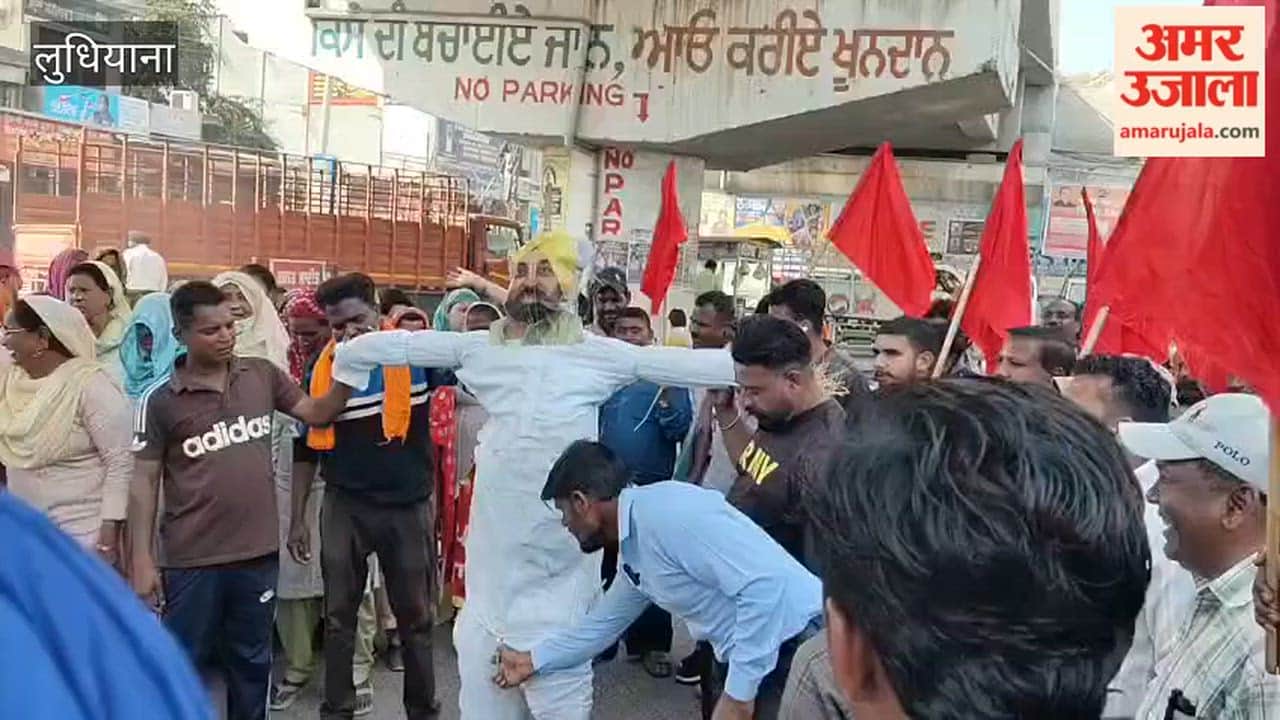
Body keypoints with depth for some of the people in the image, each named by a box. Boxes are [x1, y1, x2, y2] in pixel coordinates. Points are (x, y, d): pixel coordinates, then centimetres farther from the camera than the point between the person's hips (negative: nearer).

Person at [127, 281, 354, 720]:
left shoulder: (262, 374, 1)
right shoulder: (161, 400, -7)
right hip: (192, 558, -3)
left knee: (251, 661, 19)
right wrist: (141, 560, -6)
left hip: (258, 551, 3)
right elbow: (145, 480, -3)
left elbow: (316, 413, 7)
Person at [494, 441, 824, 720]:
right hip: (746, 656, 9)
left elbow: (765, 585, -26)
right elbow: (606, 621, 28)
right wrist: (533, 659, 35)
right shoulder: (634, 550, 10)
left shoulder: (668, 513, -21)